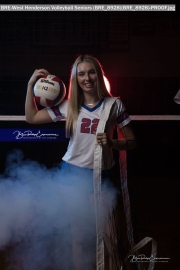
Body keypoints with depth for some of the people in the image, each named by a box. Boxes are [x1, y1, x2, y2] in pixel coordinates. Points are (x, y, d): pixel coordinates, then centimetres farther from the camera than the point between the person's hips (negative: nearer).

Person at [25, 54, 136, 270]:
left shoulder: (114, 105, -5)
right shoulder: (69, 106, 0)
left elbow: (131, 142, -2)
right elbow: (31, 118, 8)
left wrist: (111, 143, -21)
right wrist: (31, 85, 1)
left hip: (100, 176, -1)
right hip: (72, 174, 2)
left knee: (105, 232, -2)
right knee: (79, 232, 11)